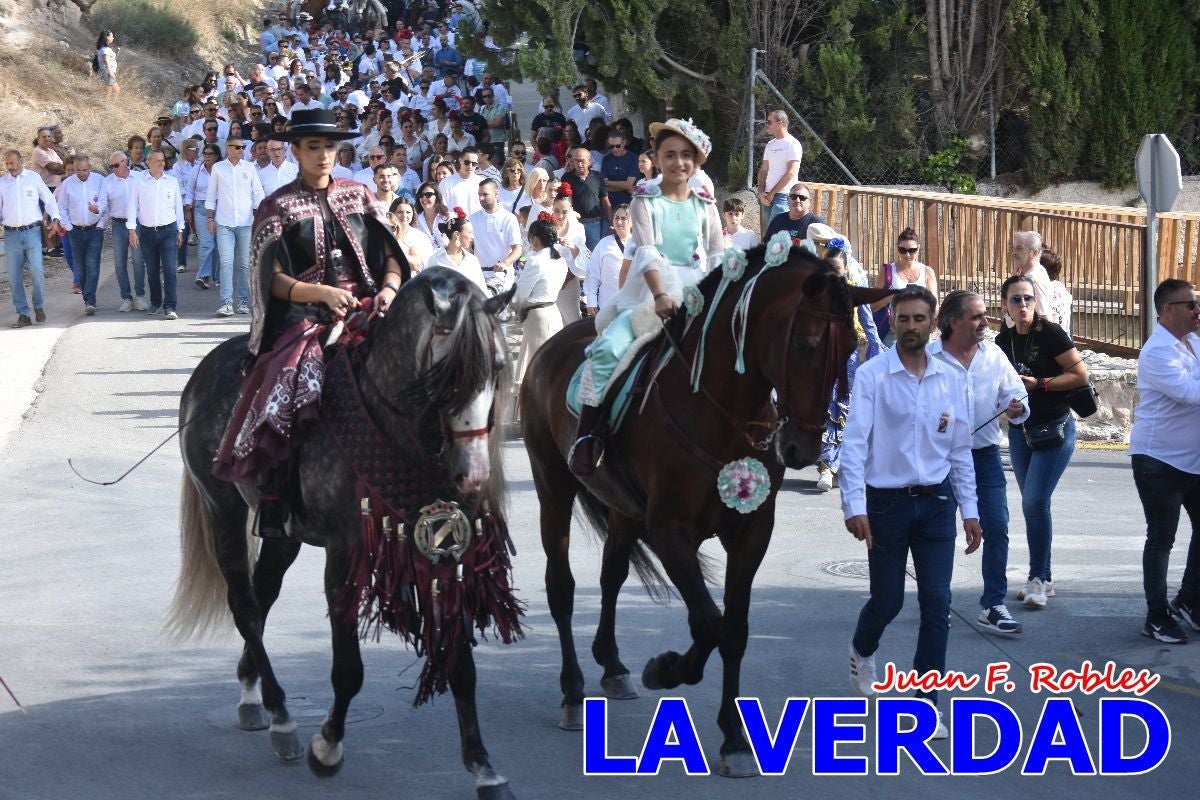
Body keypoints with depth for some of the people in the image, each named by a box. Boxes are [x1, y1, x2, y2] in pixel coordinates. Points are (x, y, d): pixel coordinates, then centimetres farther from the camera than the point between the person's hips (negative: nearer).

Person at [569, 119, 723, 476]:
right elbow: (647, 252, -10)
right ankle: (587, 430, -18)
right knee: (609, 346, -26)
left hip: (697, 295, 3)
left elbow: (718, 258, 10)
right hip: (649, 292, -3)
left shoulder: (705, 206, 13)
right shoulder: (646, 202, 4)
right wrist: (660, 295, -24)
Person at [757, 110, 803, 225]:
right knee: (769, 229, 6)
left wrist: (772, 193, -12)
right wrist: (761, 192, 1)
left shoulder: (792, 144, -7)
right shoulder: (770, 145, 17)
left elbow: (791, 173, -14)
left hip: (784, 195, -8)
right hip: (768, 197, 8)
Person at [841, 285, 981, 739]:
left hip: (937, 502, 3)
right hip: (887, 502, -3)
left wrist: (969, 510, 9)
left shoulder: (950, 381, 4)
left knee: (937, 604, -2)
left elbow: (960, 450, 10)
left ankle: (925, 701, 7)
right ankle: (862, 651, 42)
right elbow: (854, 443, -13)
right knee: (887, 601, 8)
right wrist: (854, 506, -21)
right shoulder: (872, 376, -7)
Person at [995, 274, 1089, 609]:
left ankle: (1039, 578, -5)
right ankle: (1043, 578, 19)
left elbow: (1081, 375, -14)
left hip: (1054, 430, -6)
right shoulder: (1004, 341, 6)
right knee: (1031, 503, 10)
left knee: (1035, 501, -14)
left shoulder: (1050, 334, -12)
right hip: (1020, 430, 6)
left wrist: (1039, 384, -18)